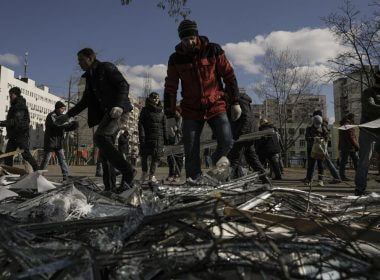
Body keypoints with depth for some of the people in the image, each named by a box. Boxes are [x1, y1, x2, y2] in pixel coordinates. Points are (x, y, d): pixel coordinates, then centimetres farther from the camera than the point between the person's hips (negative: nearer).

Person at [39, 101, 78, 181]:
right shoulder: (51, 116, -11)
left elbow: (65, 128, 13)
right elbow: (56, 124, -28)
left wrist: (73, 127, -6)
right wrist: (69, 123, -28)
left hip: (59, 143, 7)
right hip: (50, 141, -7)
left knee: (62, 159, 4)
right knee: (46, 159, 1)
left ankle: (66, 176, 6)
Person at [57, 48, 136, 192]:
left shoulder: (106, 68, 1)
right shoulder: (90, 77, 24)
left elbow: (124, 85, -10)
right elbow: (85, 101, 30)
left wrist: (119, 105, -25)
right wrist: (68, 115, 25)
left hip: (116, 110, -9)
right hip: (106, 113, 9)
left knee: (99, 138, -26)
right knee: (105, 150, 1)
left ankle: (127, 171, -22)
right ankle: (110, 187, 2)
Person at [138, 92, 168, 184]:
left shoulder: (161, 111, 9)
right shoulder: (145, 110, 5)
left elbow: (164, 126, 9)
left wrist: (165, 138, 4)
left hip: (159, 137, 1)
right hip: (147, 136, -1)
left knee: (156, 156, 3)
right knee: (144, 155, 4)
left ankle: (152, 175, 11)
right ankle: (144, 172, 18)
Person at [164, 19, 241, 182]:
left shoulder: (213, 50, -5)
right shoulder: (176, 59, -1)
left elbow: (229, 76, 0)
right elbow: (170, 88, 3)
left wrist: (235, 102, -2)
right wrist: (170, 115, 1)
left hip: (216, 106, -1)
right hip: (191, 111, 1)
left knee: (227, 143, -11)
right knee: (191, 152, 0)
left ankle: (216, 161, 22)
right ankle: (193, 180, 19)